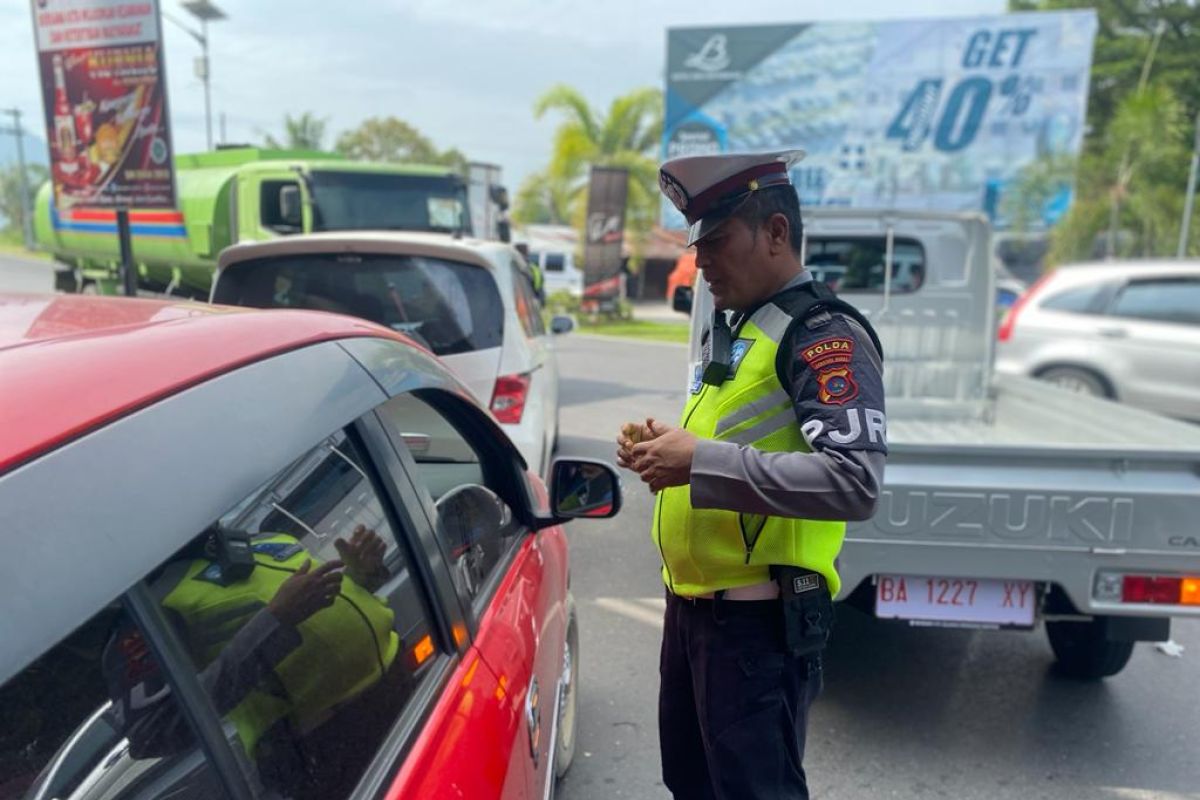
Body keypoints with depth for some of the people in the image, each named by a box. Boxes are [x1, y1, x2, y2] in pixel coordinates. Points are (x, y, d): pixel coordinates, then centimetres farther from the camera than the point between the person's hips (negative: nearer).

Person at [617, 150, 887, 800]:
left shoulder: (825, 334, -16)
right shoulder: (730, 328, 13)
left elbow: (855, 484, -28)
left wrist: (701, 463, -29)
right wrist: (665, 446, 4)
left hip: (759, 621, -9)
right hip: (689, 605, 9)